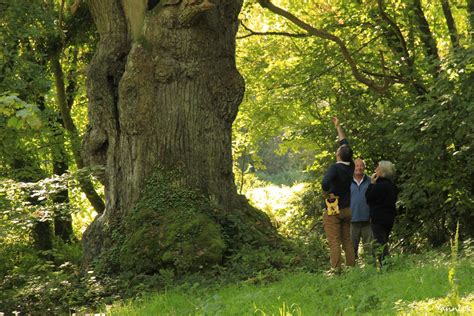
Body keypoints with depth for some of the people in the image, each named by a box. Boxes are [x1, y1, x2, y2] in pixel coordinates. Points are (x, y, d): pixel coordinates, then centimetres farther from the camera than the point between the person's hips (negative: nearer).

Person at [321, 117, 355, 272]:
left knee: (334, 242, -8)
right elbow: (344, 143, 14)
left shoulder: (335, 168, -18)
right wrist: (338, 127, 23)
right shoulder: (350, 167, 2)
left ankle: (335, 269, -13)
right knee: (347, 241, 10)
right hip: (347, 209, 7)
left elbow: (325, 182, -37)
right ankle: (351, 268, 10)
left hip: (333, 210, -7)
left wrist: (326, 194, -16)